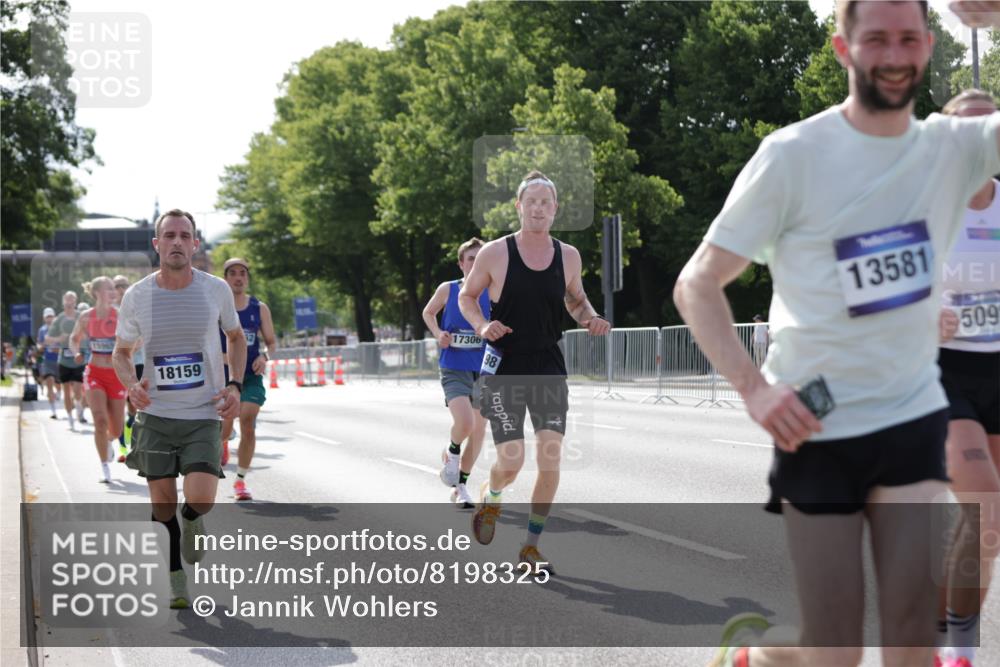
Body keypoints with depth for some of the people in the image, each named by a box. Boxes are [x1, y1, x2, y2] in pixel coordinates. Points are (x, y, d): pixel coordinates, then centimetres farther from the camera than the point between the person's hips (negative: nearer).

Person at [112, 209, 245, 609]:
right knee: (162, 507, 3)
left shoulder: (216, 290, -4)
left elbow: (236, 337, 14)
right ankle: (177, 582, 23)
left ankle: (192, 520, 20)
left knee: (200, 499, -17)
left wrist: (235, 386, -1)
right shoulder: (136, 296, -4)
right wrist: (132, 385, -12)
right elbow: (120, 353, 10)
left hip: (203, 415, -1)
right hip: (155, 415, 1)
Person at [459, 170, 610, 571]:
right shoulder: (495, 253, -6)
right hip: (503, 369, -3)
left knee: (551, 459, -9)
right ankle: (490, 496, 31)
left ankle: (531, 547, 6)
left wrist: (589, 319, -3)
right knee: (511, 463, -7)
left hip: (548, 368, 3)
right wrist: (482, 326, -13)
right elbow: (467, 296, 6)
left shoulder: (569, 256, 3)